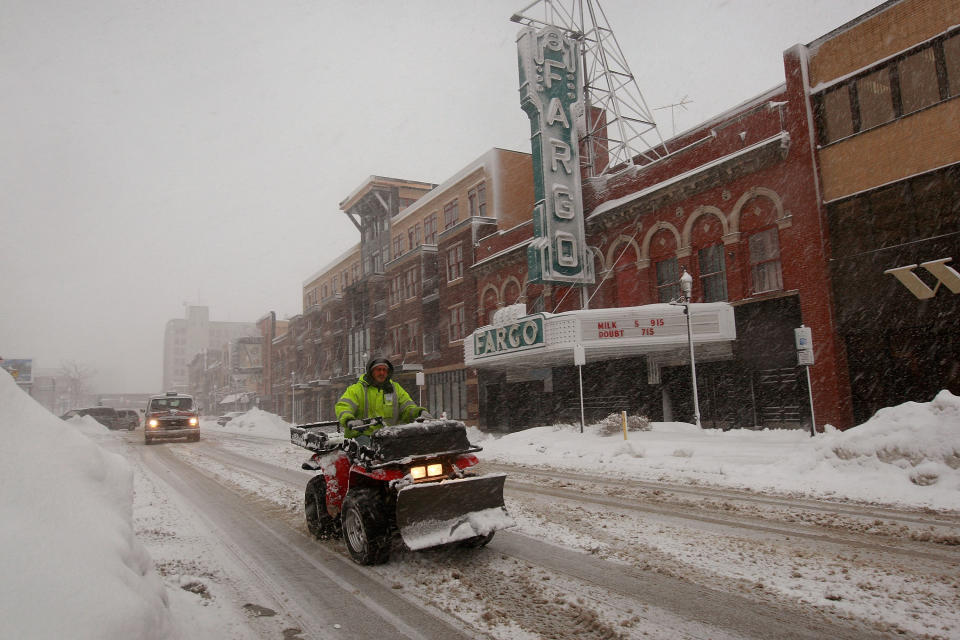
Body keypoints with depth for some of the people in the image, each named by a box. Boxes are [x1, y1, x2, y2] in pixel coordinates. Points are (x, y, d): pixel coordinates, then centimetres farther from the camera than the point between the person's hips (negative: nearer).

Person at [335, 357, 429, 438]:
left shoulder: (396, 389, 21)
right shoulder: (357, 389, 8)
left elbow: (408, 408, 16)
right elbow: (343, 407, -5)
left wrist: (420, 412, -7)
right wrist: (349, 421, -28)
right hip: (362, 435, -2)